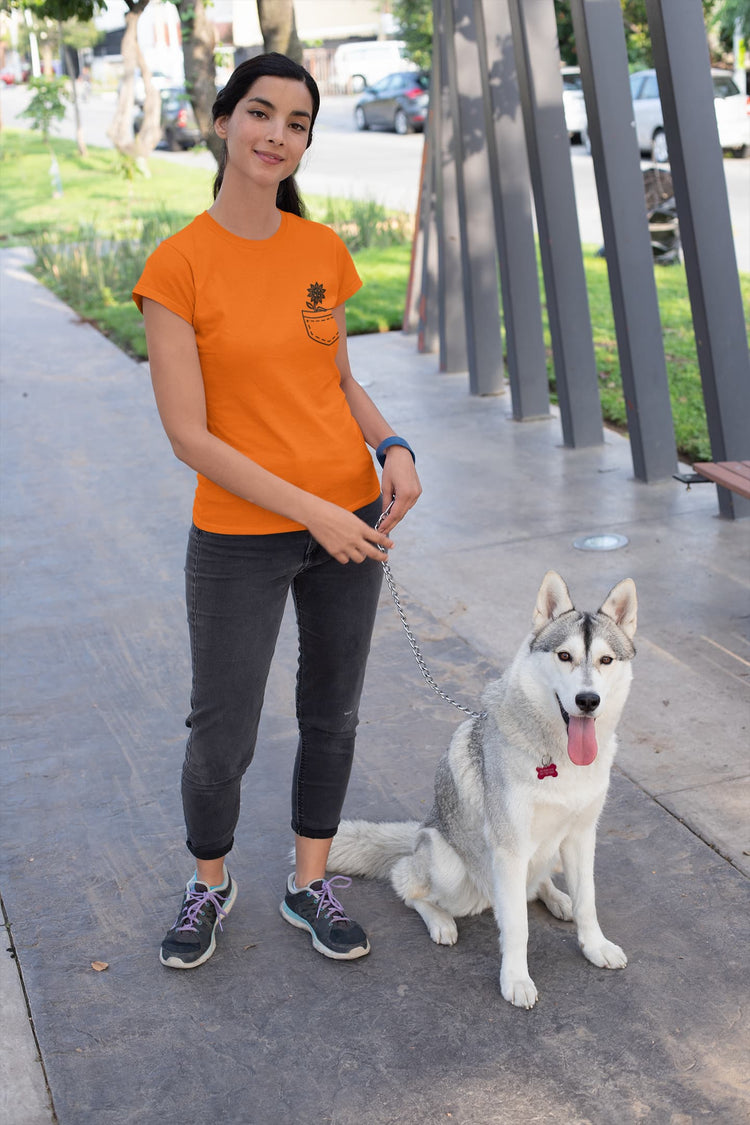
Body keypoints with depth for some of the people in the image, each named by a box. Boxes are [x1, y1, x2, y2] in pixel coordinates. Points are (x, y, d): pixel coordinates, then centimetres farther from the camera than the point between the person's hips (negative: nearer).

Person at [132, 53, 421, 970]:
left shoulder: (323, 250, 1)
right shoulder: (178, 265, -13)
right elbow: (188, 435, -15)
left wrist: (392, 448, -8)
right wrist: (311, 511, -19)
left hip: (349, 517, 5)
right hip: (239, 538, -4)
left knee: (332, 713, 15)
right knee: (222, 740, 7)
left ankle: (309, 884, 36)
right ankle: (209, 884, 36)